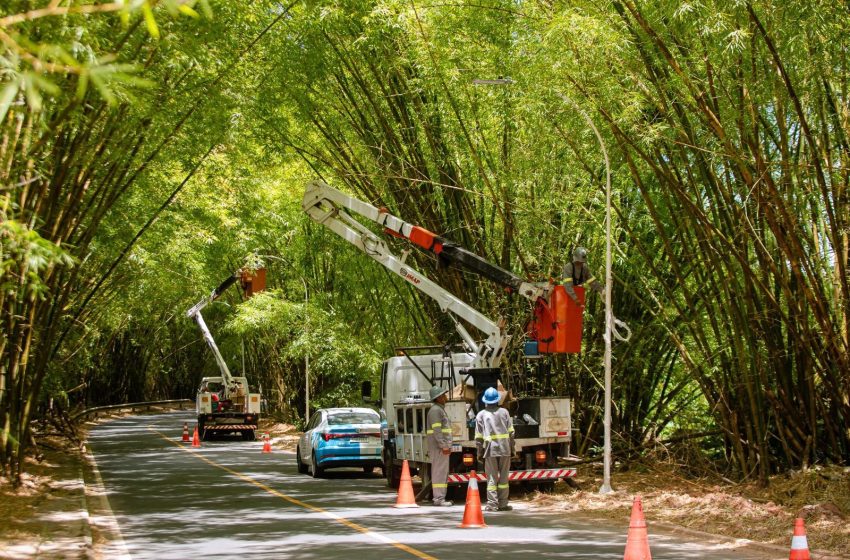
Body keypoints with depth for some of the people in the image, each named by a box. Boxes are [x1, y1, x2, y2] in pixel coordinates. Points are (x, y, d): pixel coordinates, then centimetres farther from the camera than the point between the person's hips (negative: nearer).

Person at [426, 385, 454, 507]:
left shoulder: (441, 409, 20)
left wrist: (447, 446, 20)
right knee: (439, 471, -9)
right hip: (438, 447, -10)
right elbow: (436, 430, -20)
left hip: (442, 447, 10)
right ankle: (438, 498, -9)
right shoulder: (435, 410, -13)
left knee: (443, 473, 11)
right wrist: (444, 446, -22)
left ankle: (440, 498, 15)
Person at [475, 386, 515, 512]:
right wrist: (512, 449, 11)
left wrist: (479, 452, 8)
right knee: (504, 477, 6)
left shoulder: (481, 414, 2)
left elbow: (479, 436, 1)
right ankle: (503, 504, 7)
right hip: (505, 449, 1)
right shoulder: (504, 412, 5)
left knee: (492, 477, 2)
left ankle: (492, 504, -3)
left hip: (490, 450, -1)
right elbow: (511, 432, 4)